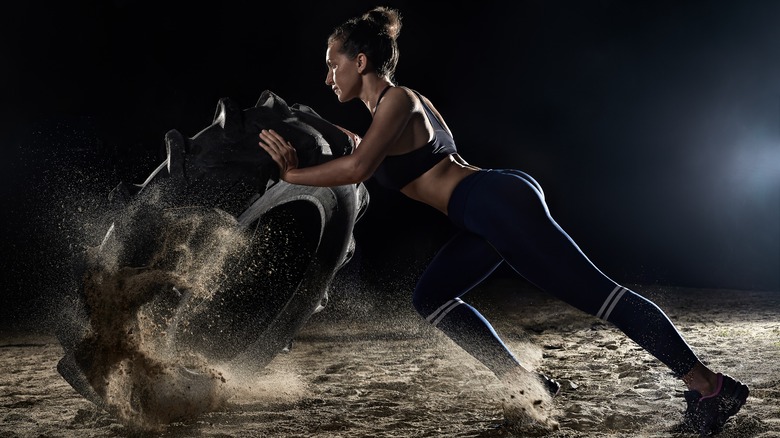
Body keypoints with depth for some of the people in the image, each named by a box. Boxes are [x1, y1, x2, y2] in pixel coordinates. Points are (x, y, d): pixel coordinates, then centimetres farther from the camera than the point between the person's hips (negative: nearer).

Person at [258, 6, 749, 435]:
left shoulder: (396, 99, -7)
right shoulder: (398, 104, 21)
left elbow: (356, 169, -21)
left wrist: (292, 174, -10)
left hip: (501, 205, -10)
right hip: (491, 216, 10)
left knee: (595, 291, -8)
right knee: (431, 297, 13)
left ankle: (709, 385, -2)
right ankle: (526, 384, 10)